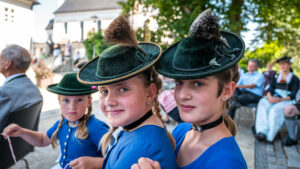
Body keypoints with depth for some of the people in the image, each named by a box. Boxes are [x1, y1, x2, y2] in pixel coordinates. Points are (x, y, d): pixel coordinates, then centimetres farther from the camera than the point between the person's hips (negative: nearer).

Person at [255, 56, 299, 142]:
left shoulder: (294, 79, 9)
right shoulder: (275, 77, 21)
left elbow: (293, 94, -3)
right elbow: (270, 89, 9)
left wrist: (280, 99, -20)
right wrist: (270, 97, -15)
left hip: (287, 100, -3)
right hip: (274, 98, 3)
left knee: (275, 109, -36)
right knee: (262, 103, -31)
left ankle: (269, 136, -33)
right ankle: (262, 131, -40)